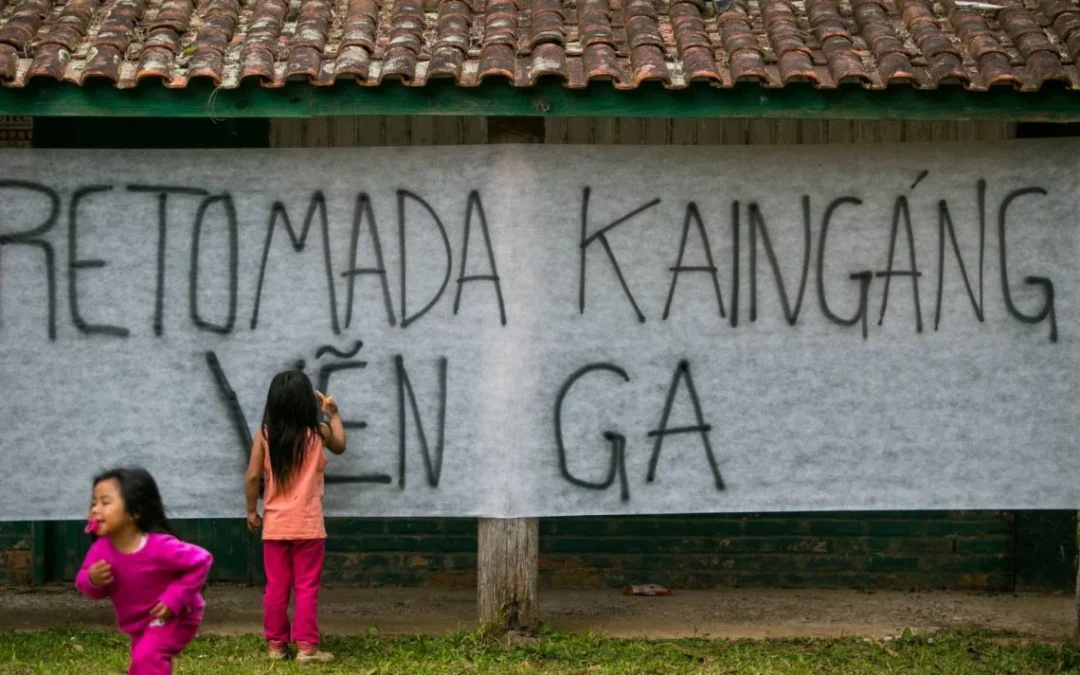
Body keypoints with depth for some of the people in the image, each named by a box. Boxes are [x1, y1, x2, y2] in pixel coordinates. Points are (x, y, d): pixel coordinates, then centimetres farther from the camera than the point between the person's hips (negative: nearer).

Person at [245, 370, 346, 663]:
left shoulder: (264, 434, -4)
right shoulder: (318, 432, -4)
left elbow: (253, 476, -7)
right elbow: (340, 445, 19)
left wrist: (251, 510, 6)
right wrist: (333, 413, 29)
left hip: (274, 524, 2)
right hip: (308, 525, -2)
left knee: (276, 588, 10)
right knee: (306, 587, 3)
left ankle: (276, 645, 17)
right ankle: (306, 646, 1)